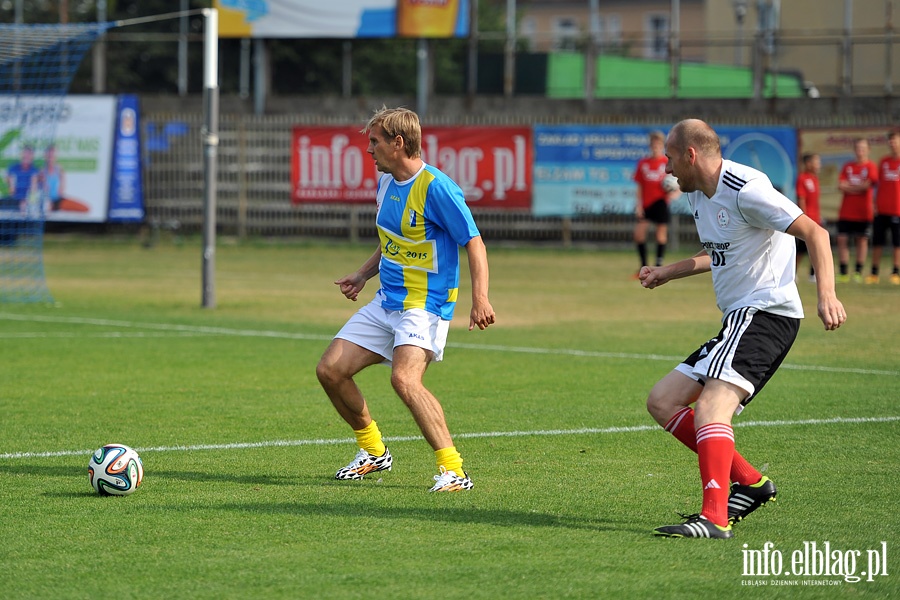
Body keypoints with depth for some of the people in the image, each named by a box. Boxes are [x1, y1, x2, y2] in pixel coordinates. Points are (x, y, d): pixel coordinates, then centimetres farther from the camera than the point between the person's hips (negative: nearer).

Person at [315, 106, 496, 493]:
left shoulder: (435, 187, -17)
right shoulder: (386, 182, 10)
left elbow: (474, 243, -17)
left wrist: (480, 298, -28)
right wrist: (363, 275, 17)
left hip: (424, 304, -9)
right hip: (386, 302, 9)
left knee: (405, 378, -30)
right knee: (330, 370, 3)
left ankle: (453, 470, -27)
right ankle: (373, 452, 22)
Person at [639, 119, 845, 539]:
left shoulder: (745, 190, -15)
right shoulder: (697, 194, 16)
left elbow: (814, 233, -16)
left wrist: (826, 295, -27)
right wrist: (667, 273, 30)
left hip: (764, 312, -10)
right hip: (738, 319, 10)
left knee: (710, 407, -27)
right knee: (663, 402, 6)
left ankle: (714, 517, -37)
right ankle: (750, 482, 6)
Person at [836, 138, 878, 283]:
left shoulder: (870, 166, -1)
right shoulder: (847, 167, 10)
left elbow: (869, 184, -12)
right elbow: (841, 185, 0)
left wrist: (849, 186, -2)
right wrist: (860, 187, -9)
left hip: (863, 211, -3)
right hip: (846, 211, 3)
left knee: (862, 240, 1)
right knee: (842, 239, -2)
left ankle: (858, 272, 9)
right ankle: (843, 273, 3)